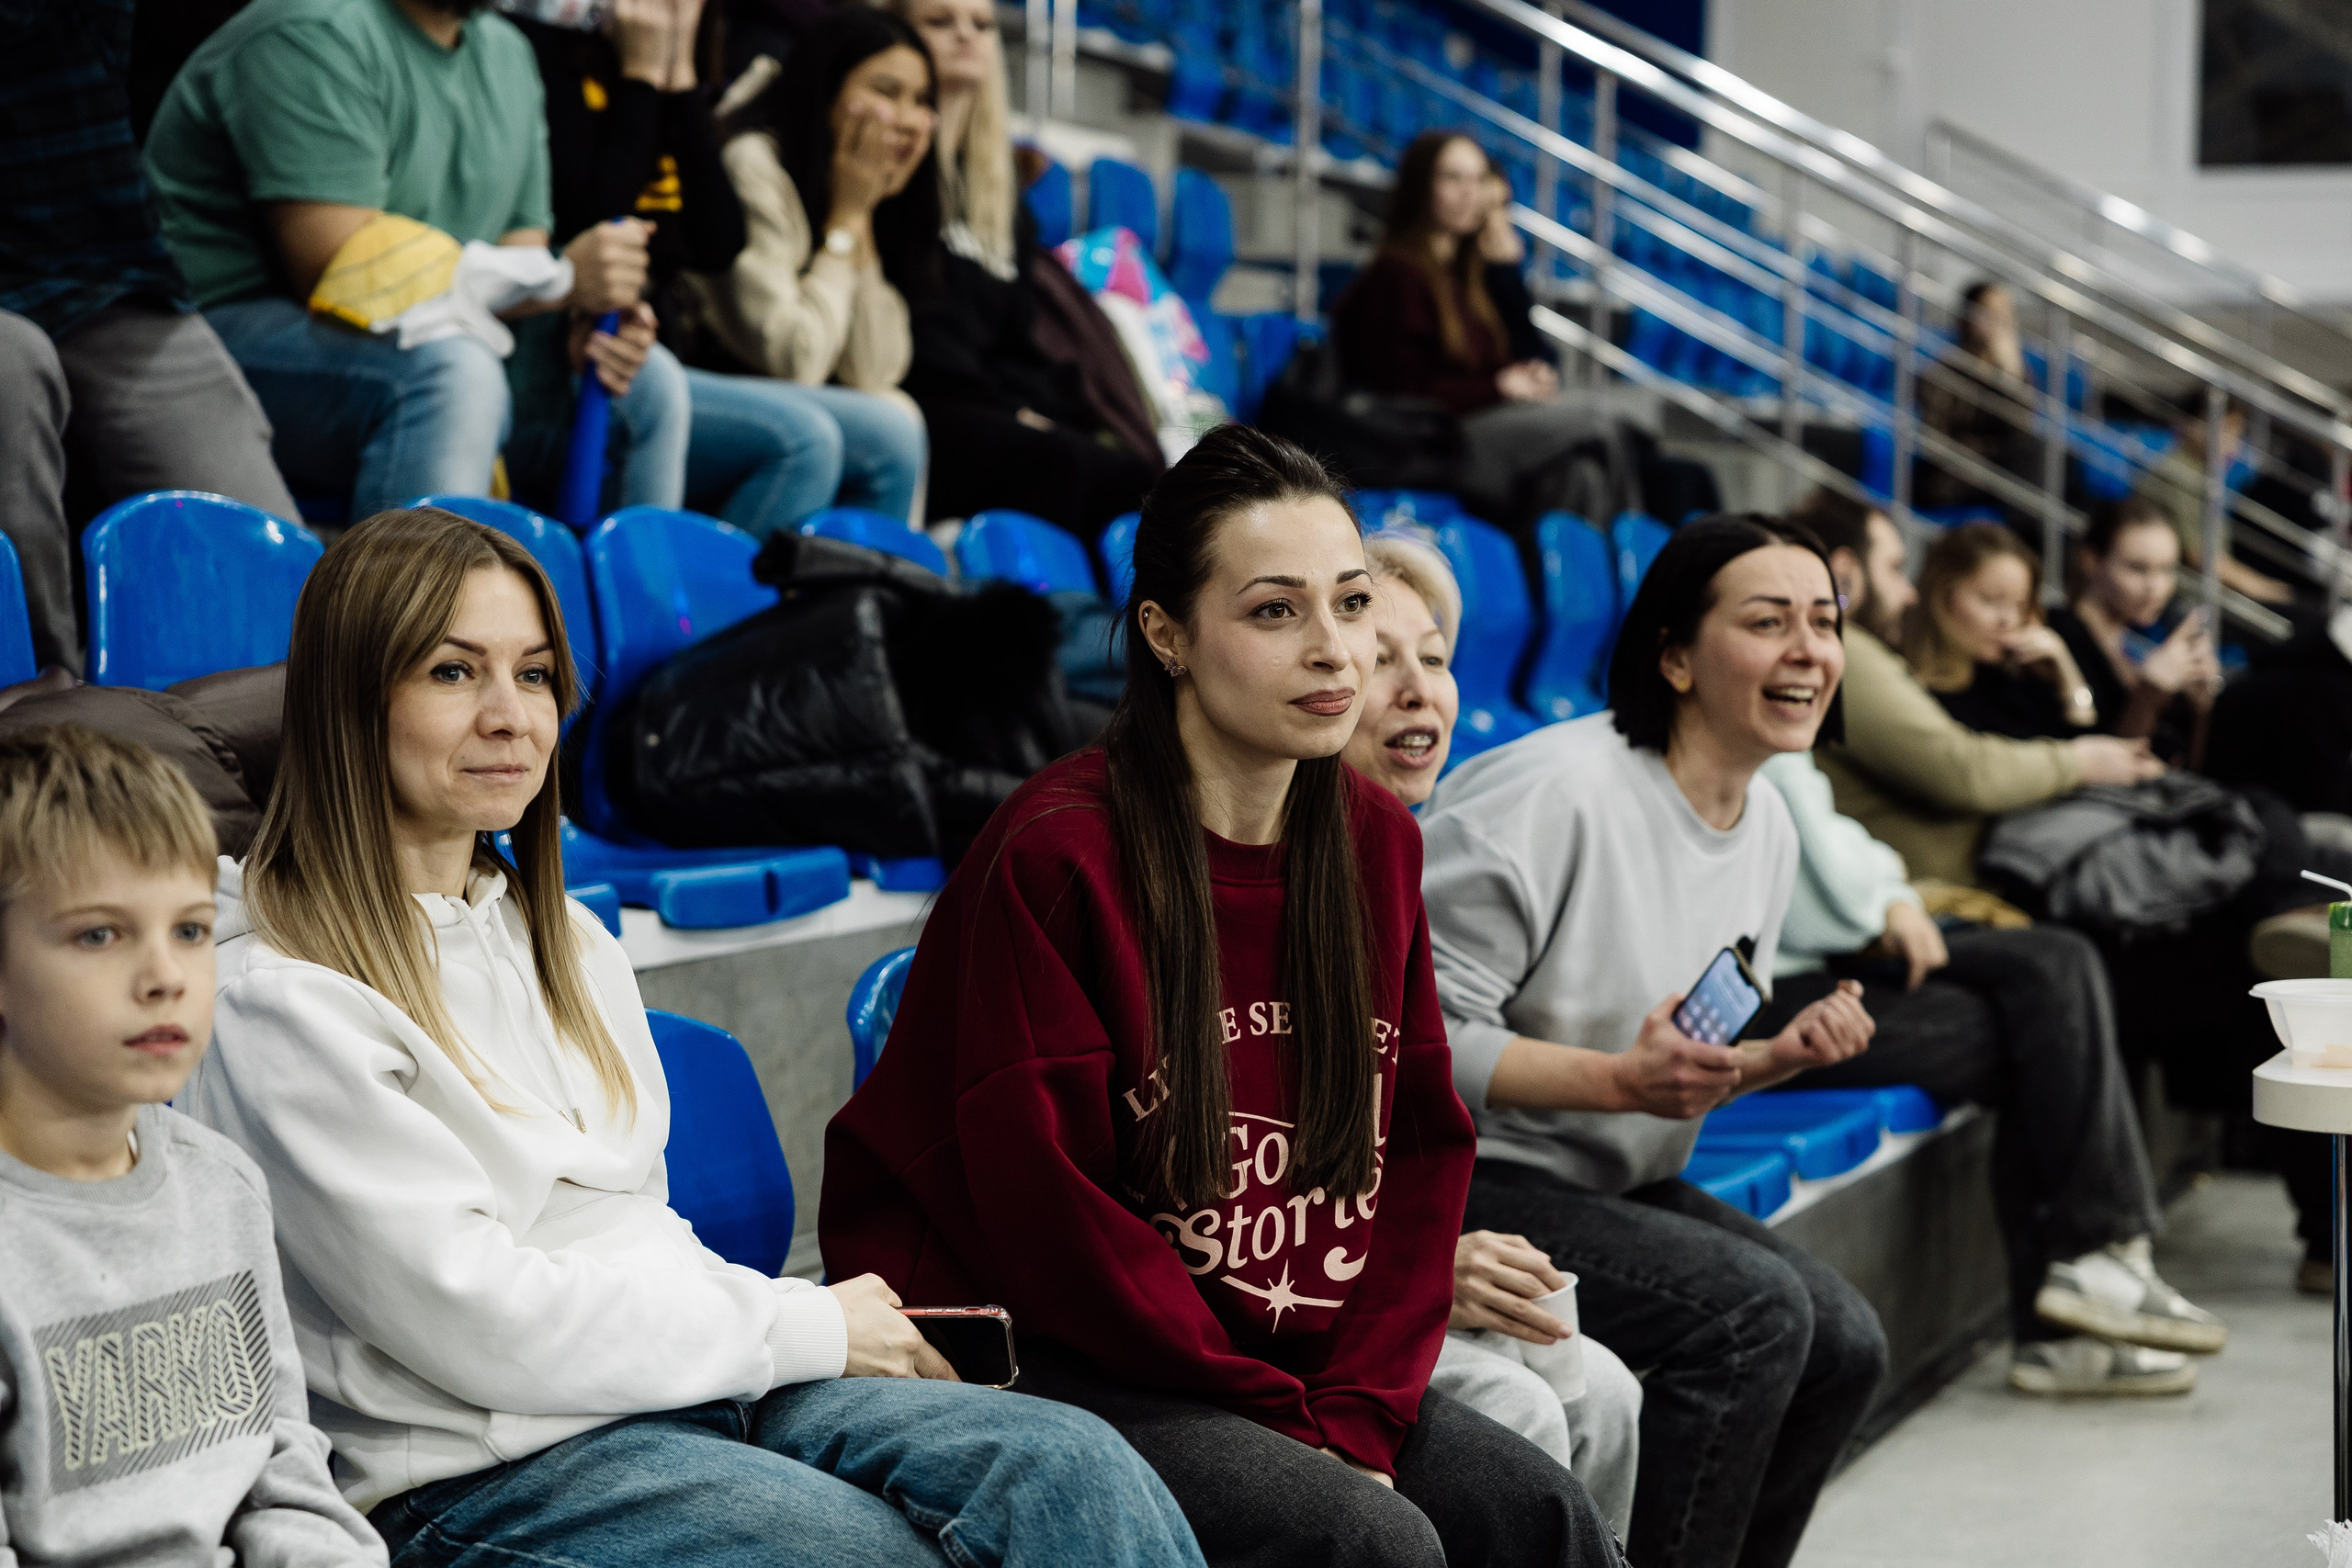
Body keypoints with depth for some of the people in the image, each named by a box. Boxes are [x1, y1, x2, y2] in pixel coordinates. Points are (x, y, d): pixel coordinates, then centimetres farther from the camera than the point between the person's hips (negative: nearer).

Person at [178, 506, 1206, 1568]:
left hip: (692, 1383, 8)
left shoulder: (562, 941, 19)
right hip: (478, 1474, -7)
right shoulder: (279, 1002, -9)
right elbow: (478, 1323, -13)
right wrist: (807, 1330, -6)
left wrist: (812, 1316, 0)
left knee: (1075, 1470, -19)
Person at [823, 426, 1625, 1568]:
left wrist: (1356, 1411, -7)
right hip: (1065, 1363, -6)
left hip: (1314, 1364, 6)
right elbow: (1050, 1215, -15)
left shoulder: (1376, 841, 5)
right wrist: (1283, 1412, -12)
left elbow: (1418, 1152, 6)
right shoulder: (1056, 855, -15)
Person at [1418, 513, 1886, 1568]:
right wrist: (1622, 1080, -30)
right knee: (1752, 1311, -23)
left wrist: (1775, 1058, -5)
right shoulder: (1557, 790, -21)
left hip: (1610, 1184, 9)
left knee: (1842, 1344, -3)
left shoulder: (1767, 827, 8)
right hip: (1443, 1179, -9)